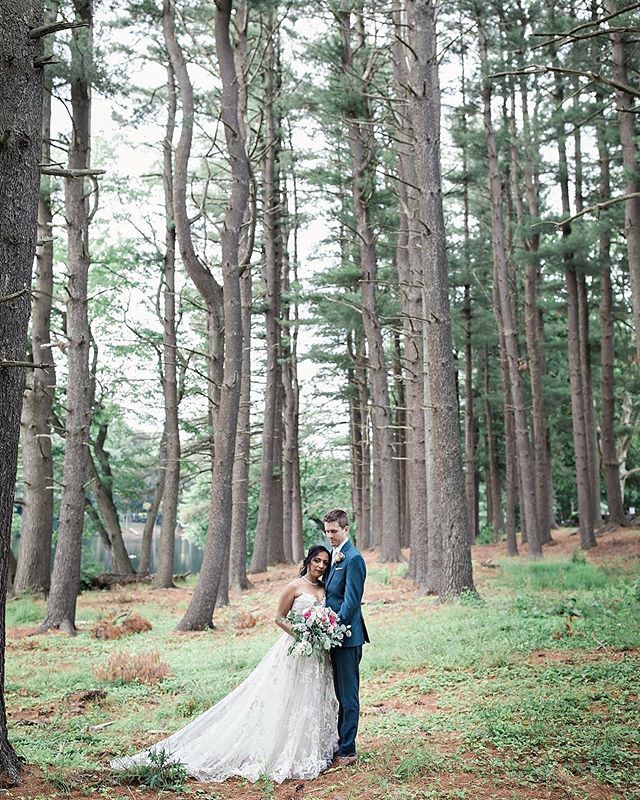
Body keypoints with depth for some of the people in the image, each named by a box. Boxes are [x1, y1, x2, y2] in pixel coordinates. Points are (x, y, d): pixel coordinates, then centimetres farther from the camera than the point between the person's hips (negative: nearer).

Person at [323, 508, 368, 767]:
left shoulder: (353, 558, -13)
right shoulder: (333, 555, 15)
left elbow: (351, 601, -18)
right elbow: (327, 591, 13)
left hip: (347, 635, -9)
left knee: (348, 695, -2)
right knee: (339, 693, 16)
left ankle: (347, 751, 4)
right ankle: (338, 744, 25)